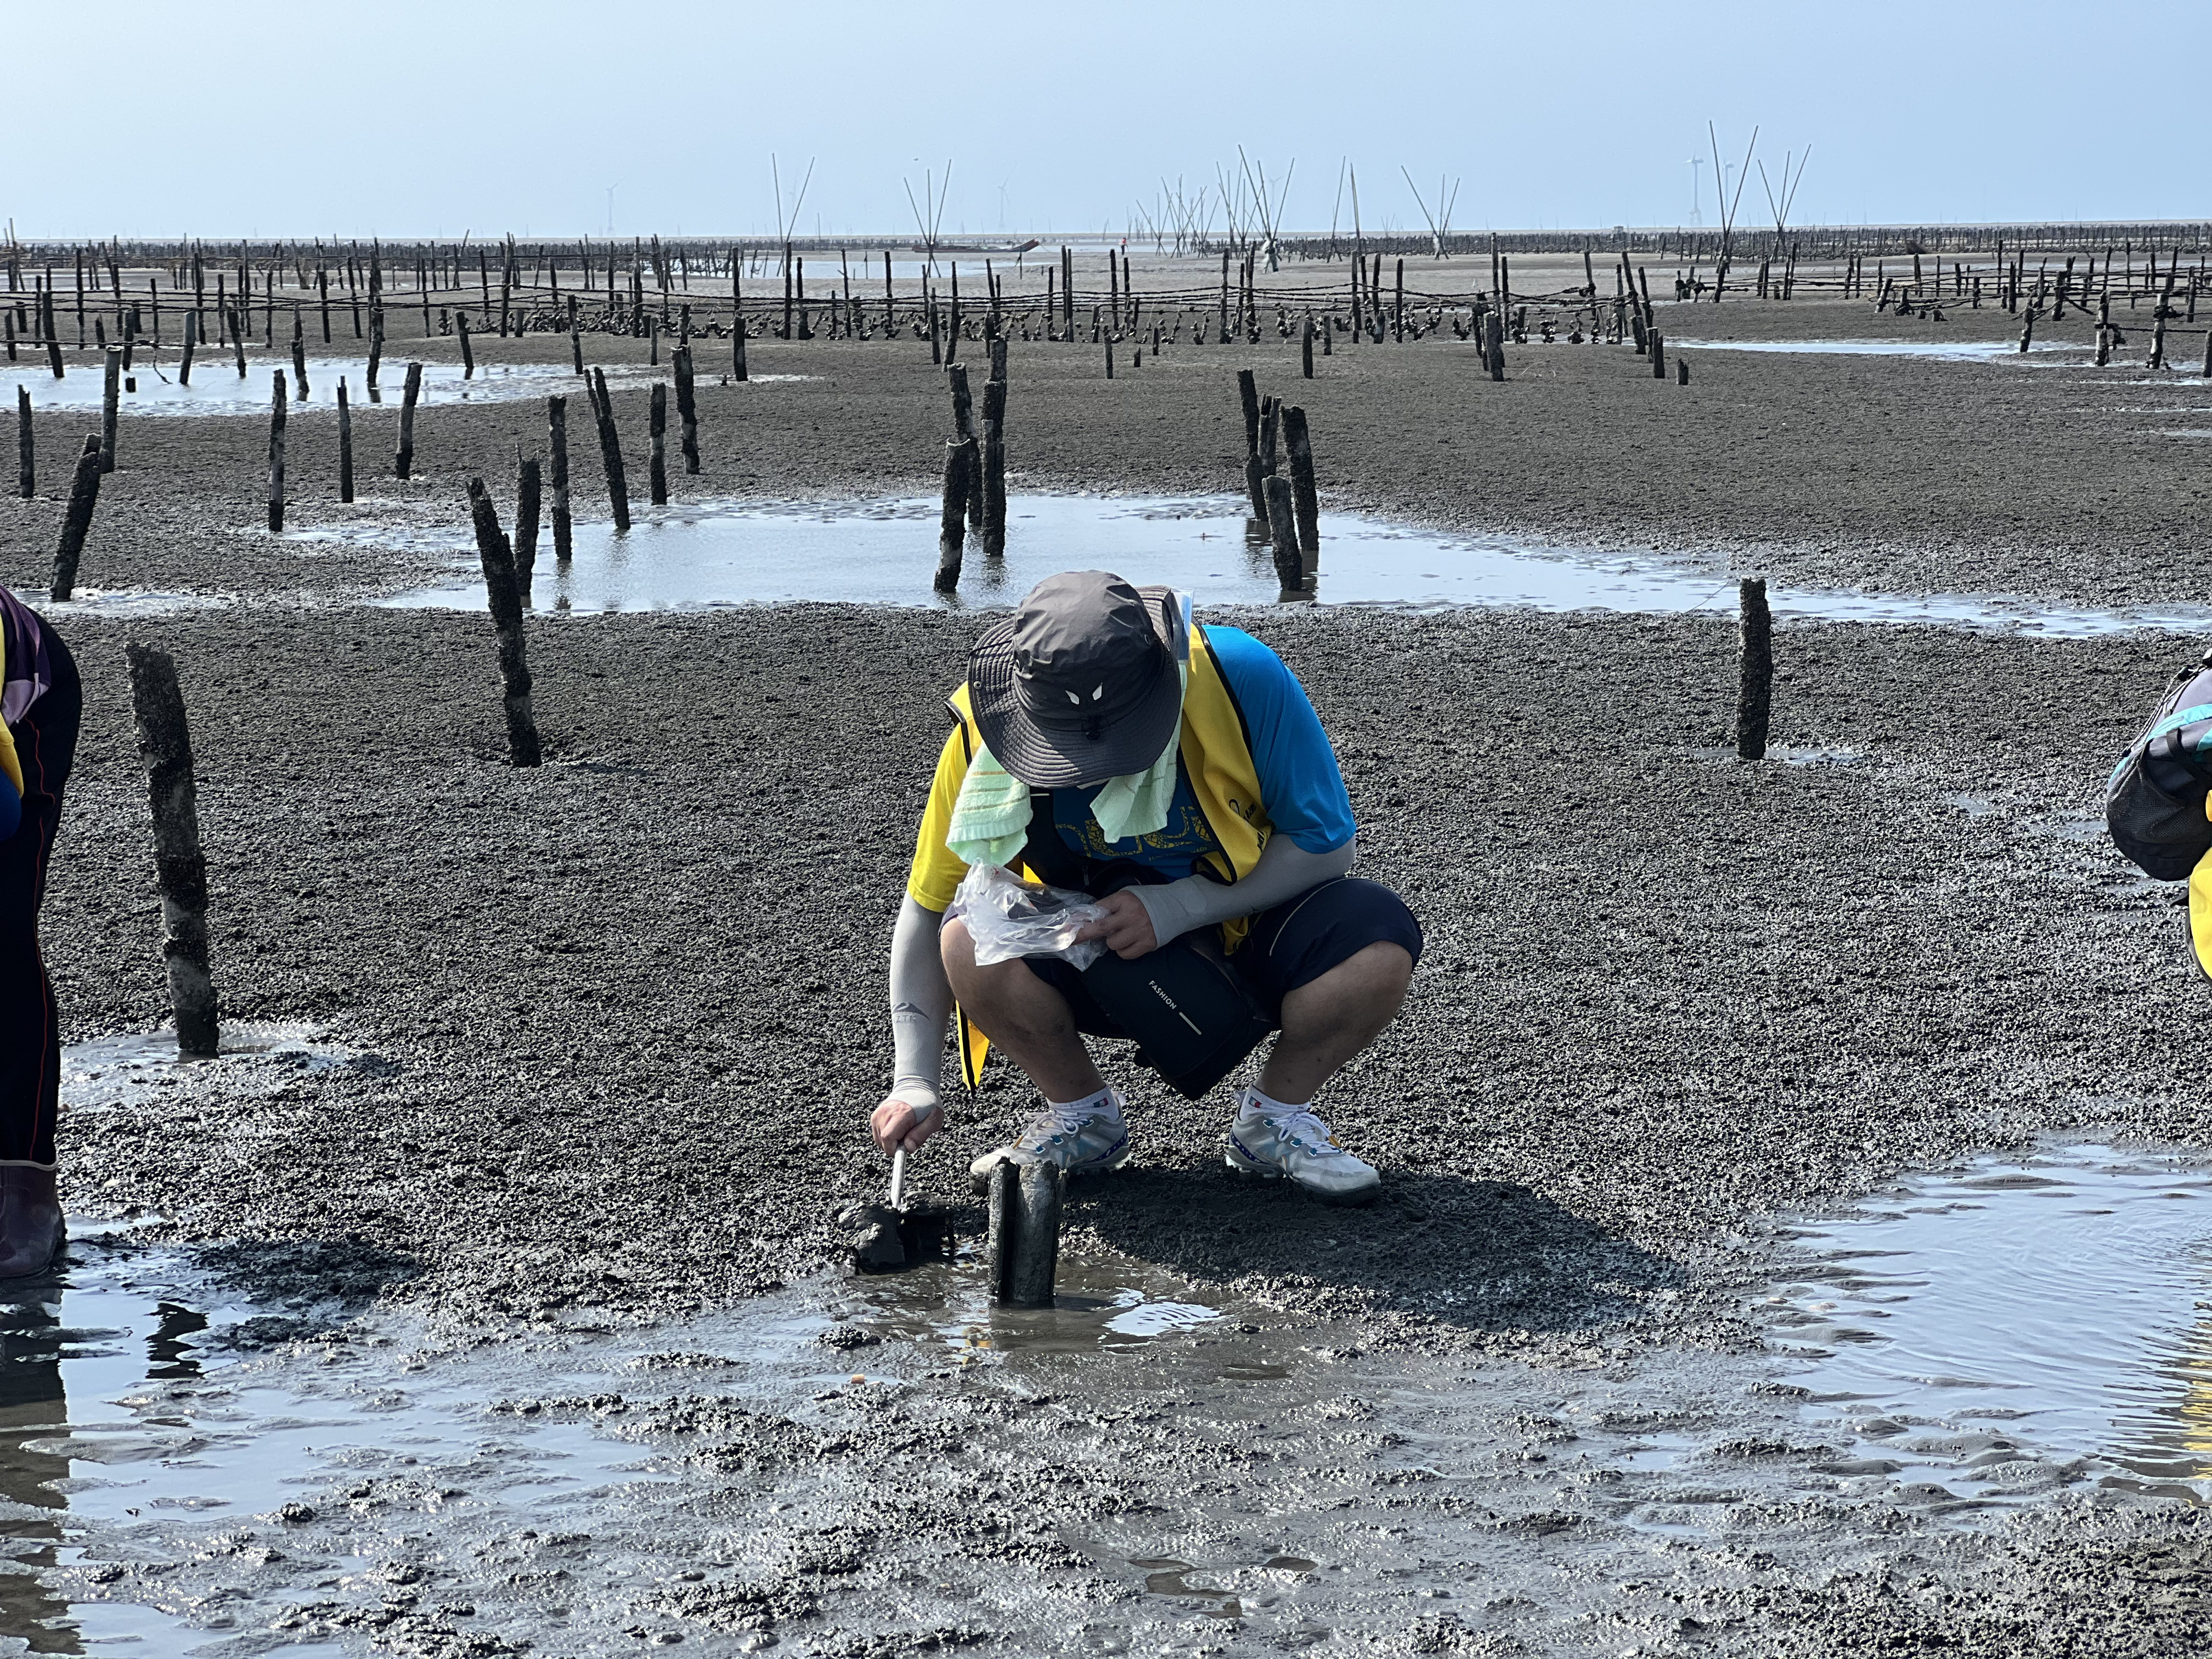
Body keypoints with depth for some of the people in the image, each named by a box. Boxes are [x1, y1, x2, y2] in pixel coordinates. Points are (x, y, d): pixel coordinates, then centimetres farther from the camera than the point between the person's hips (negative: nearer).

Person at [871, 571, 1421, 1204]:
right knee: (971, 945, -30)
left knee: (1379, 943, -31)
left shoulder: (1240, 677, -27)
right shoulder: (984, 734, -21)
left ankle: (1274, 1117, -1)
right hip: (1099, 961, 1)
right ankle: (1084, 1116, -1)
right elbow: (926, 910, -10)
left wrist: (1179, 905, -27)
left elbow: (1326, 845, -16)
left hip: (1242, 930, -1)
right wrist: (915, 1082, -17)